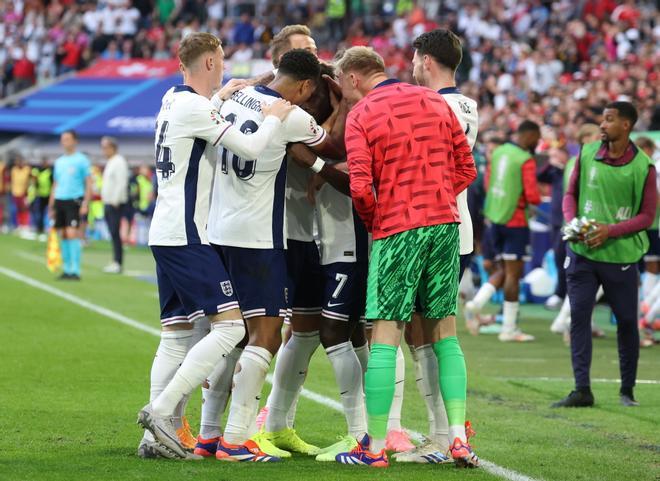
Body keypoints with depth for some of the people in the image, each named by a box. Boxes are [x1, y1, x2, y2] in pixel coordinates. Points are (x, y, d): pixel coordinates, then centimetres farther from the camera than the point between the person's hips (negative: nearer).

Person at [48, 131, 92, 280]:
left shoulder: (82, 160, -1)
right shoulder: (59, 162, 16)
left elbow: (89, 183, -4)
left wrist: (85, 204, -13)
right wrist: (51, 206, 16)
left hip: (74, 200, -6)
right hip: (59, 200, 6)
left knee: (72, 234, -13)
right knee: (63, 235, 5)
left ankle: (75, 270, -11)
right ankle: (66, 269, 11)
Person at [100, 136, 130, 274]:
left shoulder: (119, 162, -11)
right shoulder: (110, 163, 20)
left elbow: (121, 183, -19)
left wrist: (115, 201, -21)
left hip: (115, 204, -10)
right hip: (108, 204, 10)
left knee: (115, 233, -12)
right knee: (113, 233, 8)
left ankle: (118, 263, -12)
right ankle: (116, 262, 10)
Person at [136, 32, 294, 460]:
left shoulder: (173, 100, 13)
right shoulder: (196, 108, -14)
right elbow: (251, 148, -15)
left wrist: (220, 96, 43)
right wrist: (275, 117, 1)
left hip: (166, 233, 10)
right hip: (186, 236, -10)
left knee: (177, 334, 9)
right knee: (230, 324, -10)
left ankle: (156, 436, 3)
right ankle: (161, 410, -17)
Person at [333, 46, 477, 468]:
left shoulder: (361, 116, -4)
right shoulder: (436, 102, 11)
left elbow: (360, 187, -12)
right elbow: (466, 169, 11)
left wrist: (373, 222, 6)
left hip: (395, 229, -5)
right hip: (446, 226, 5)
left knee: (385, 336, -2)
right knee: (445, 333, 11)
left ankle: (376, 447, 0)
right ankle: (459, 438, 5)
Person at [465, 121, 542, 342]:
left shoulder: (498, 152, 8)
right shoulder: (526, 161, -14)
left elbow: (488, 184, 16)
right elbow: (532, 196, -19)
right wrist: (537, 199, 2)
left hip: (495, 217, 7)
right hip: (515, 221, -7)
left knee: (503, 270, 18)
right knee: (513, 273, 1)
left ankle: (476, 303, -1)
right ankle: (509, 329, 5)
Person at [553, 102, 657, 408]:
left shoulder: (643, 166, -6)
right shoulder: (587, 154, 3)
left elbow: (647, 216, -5)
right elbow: (571, 193, 12)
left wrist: (611, 230, -17)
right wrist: (571, 222, -7)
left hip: (621, 256, -2)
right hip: (582, 253, 2)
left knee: (627, 322, 5)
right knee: (579, 316, -5)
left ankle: (627, 390, 19)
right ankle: (582, 390, -2)